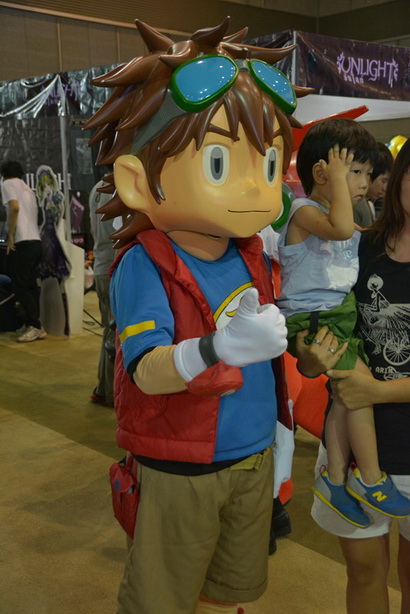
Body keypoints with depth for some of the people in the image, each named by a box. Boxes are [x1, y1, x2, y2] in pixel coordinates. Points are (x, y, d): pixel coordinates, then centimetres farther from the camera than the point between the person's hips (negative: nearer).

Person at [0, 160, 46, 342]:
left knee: (20, 287, -6)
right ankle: (30, 324, 16)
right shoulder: (28, 189, 24)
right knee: (30, 286, 12)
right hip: (35, 241, 8)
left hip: (22, 242, -8)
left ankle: (36, 327, -10)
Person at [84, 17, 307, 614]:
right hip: (181, 469, -6)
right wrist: (217, 347, -49)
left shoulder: (252, 255, -1)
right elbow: (147, 370, -33)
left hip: (255, 455, 7)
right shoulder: (145, 266, -22)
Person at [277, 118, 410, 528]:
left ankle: (335, 477, 19)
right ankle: (370, 478, 0)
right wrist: (338, 179, -23)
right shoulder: (304, 212, -14)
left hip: (339, 314, 9)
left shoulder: (348, 219, 16)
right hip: (308, 319, -9)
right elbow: (340, 228, -34)